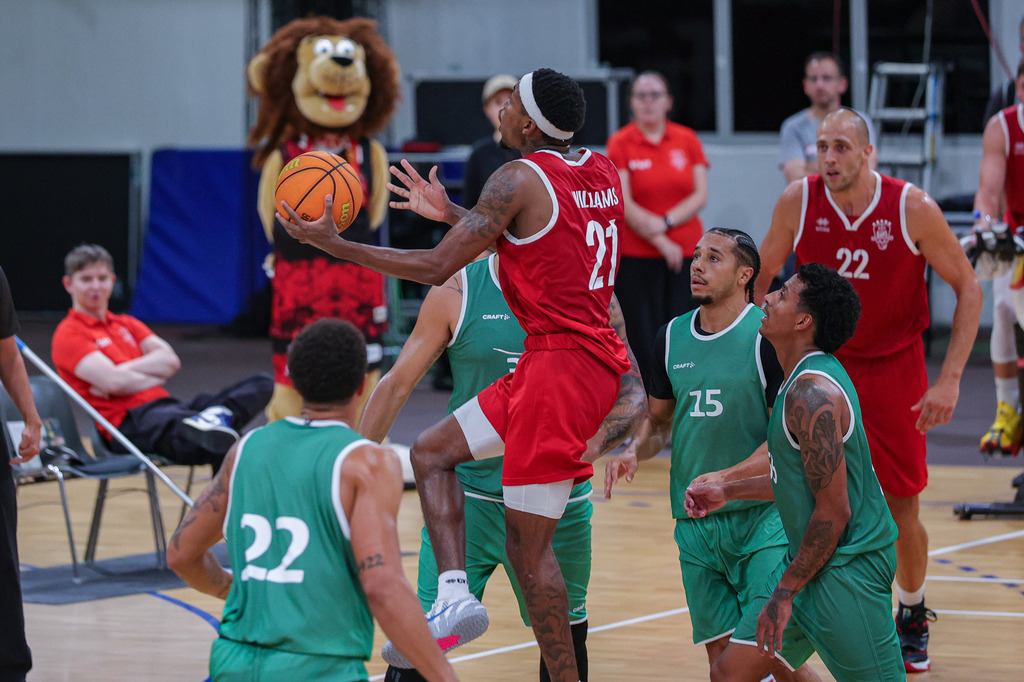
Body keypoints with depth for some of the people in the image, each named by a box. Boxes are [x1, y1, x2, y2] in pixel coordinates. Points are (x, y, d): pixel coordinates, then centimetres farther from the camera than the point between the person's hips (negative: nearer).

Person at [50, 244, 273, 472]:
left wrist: (123, 371, -4)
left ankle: (221, 414, -39)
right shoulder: (68, 335, 4)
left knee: (262, 385, -12)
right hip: (128, 423, -8)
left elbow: (170, 360, 10)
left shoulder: (126, 325, 28)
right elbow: (114, 383, -11)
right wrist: (156, 377, 4)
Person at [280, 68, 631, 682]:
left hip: (559, 363, -9)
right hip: (601, 361, 9)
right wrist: (451, 213, 32)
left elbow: (436, 268, -12)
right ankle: (455, 591, 0)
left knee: (528, 542, -4)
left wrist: (332, 244, -4)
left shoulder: (521, 178, -12)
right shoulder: (604, 171, 12)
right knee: (432, 452, 15)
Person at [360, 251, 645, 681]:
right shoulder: (456, 293, -4)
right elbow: (397, 384, 1)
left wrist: (594, 443, -20)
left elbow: (633, 393, 0)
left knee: (565, 639, 11)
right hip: (469, 493, -2)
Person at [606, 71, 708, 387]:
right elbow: (624, 205, -6)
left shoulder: (687, 140, 8)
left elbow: (700, 196, 3)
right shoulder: (620, 143, 0)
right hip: (637, 255, -2)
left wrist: (665, 222, -11)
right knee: (642, 340, -7)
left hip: (686, 251, 2)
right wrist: (661, 242, -11)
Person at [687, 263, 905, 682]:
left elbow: (834, 511, -23)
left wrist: (785, 593, -18)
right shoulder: (802, 380, 11)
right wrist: (727, 492, 27)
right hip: (808, 559, 10)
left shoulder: (813, 394, -21)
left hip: (847, 567, -10)